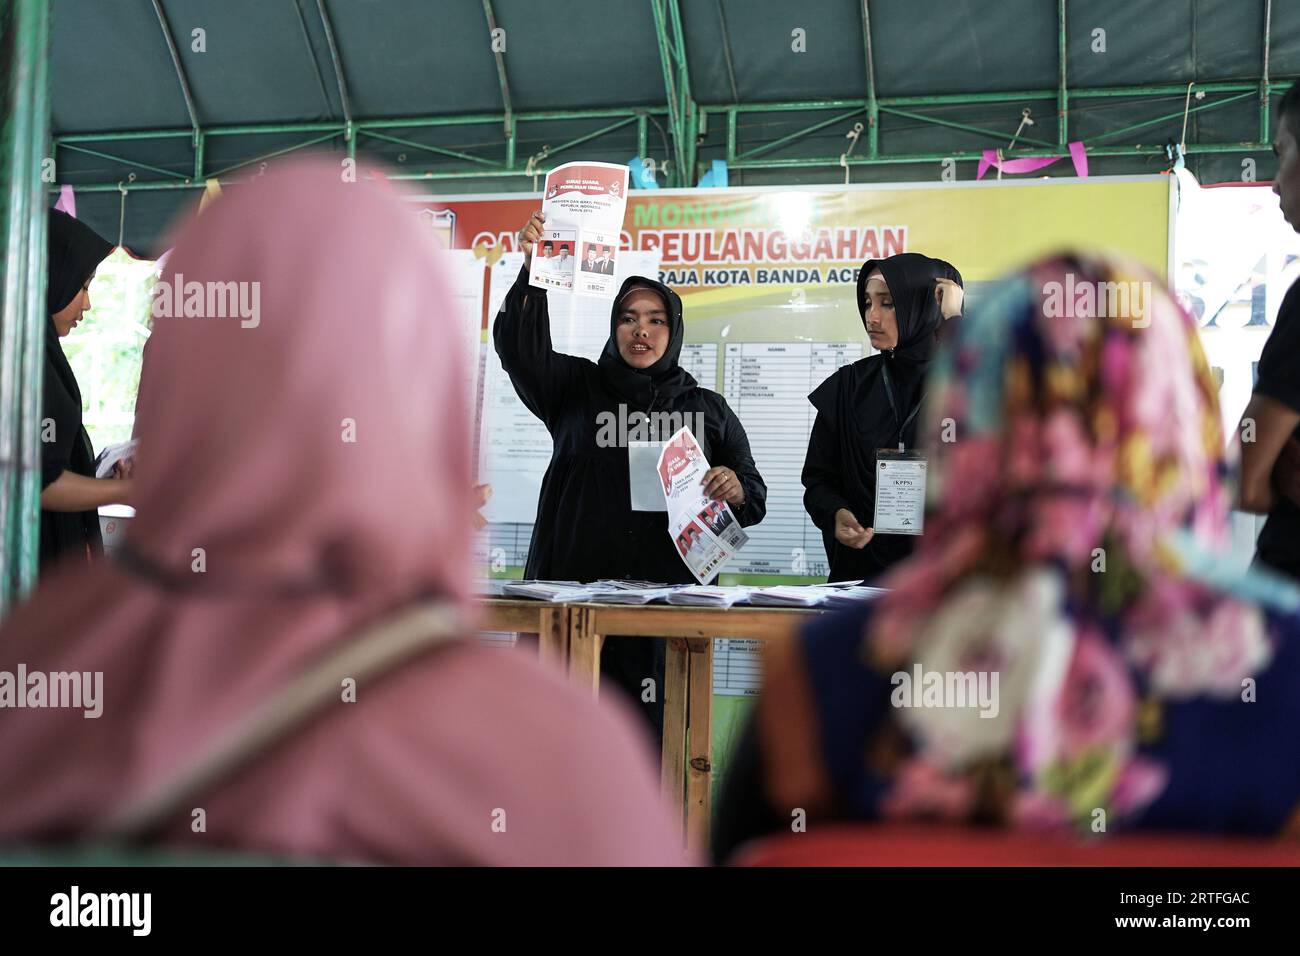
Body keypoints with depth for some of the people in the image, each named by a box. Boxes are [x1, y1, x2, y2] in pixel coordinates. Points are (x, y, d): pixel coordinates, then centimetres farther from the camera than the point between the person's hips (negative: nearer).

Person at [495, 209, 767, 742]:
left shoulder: (707, 409, 17)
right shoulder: (577, 388, 15)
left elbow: (755, 497, 17)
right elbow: (521, 347, -3)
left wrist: (736, 491, -7)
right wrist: (532, 272, -18)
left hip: (668, 596, 0)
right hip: (575, 591, 0)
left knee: (653, 736, -7)